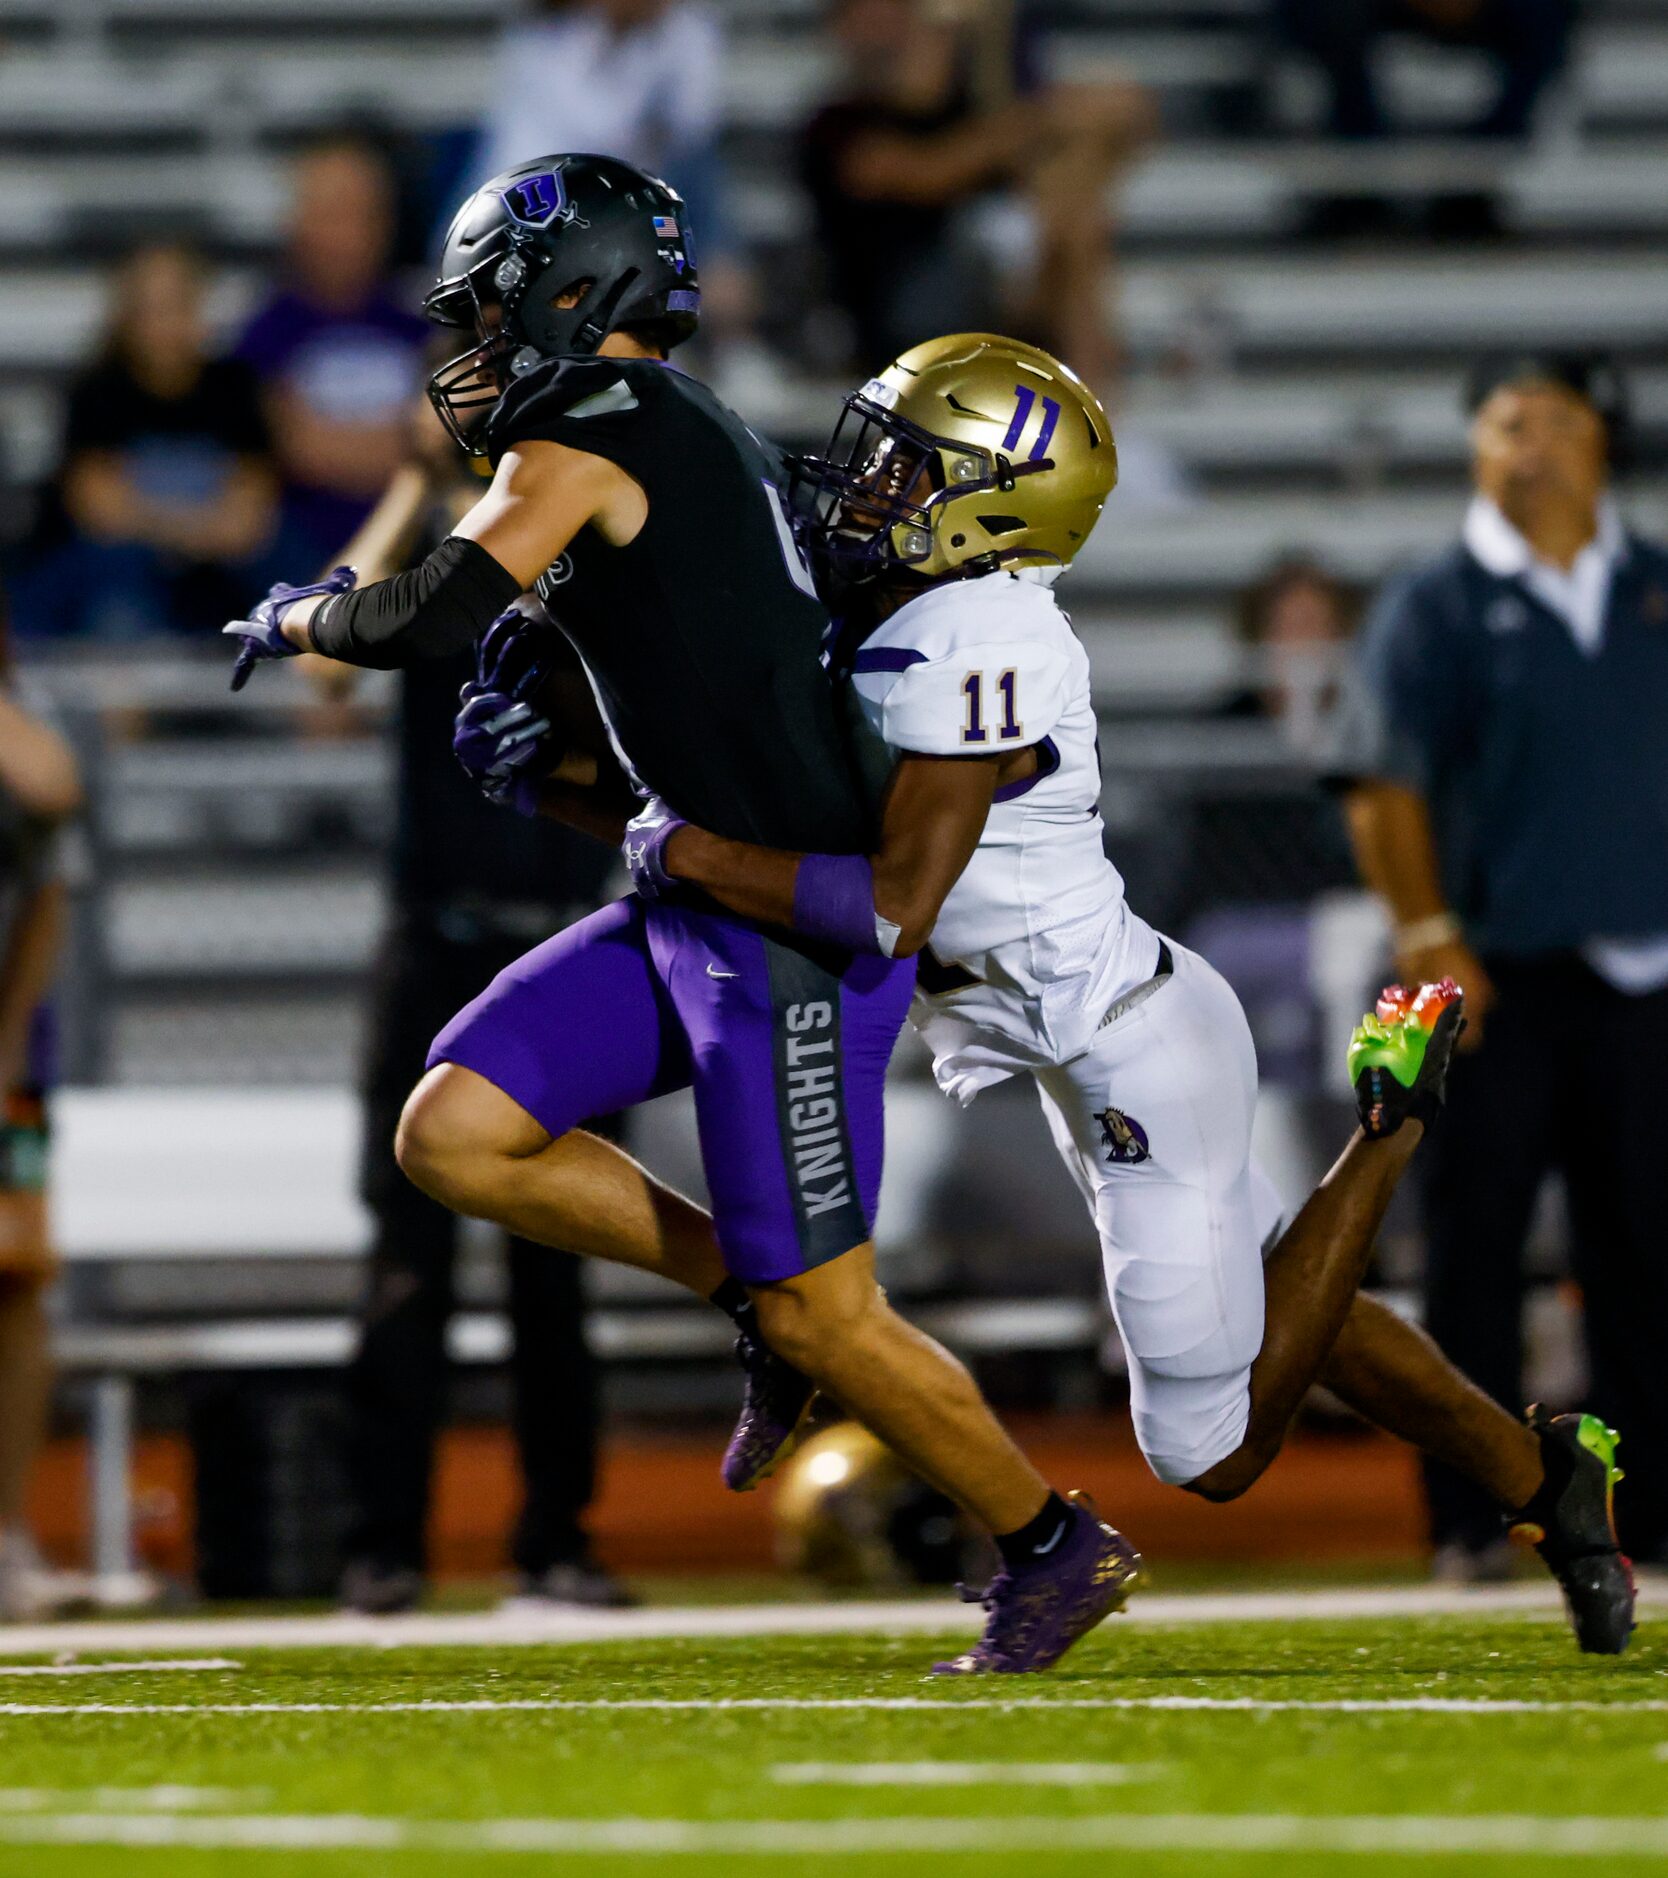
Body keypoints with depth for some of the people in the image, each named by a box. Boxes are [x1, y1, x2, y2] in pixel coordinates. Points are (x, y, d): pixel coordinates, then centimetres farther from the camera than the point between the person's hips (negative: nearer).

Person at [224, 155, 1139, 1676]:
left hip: (797, 930, -9)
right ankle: (755, 1293, 13)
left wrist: (303, 617, 1)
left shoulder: (589, 432, -11)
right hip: (701, 914, 9)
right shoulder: (701, 442, 18)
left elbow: (433, 616, -19)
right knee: (453, 1136, 2)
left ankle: (1057, 1549, 15)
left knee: (819, 1317, -2)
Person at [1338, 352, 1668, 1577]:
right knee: (1476, 1246, -3)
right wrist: (1429, 935, -15)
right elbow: (1386, 786, -3)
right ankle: (1469, 1520, 1)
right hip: (1497, 976, -3)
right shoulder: (1435, 606, 3)